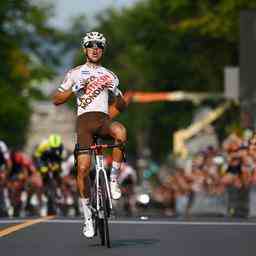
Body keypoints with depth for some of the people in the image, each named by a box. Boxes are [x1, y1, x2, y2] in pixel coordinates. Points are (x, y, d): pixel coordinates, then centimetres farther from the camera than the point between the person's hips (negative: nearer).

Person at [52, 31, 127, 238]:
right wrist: (74, 89, -6)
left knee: (121, 131, -37)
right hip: (84, 120, -1)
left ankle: (114, 179, -20)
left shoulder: (109, 76, 20)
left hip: (104, 119, 1)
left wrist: (117, 93, -2)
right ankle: (87, 215, -1)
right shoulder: (75, 73, 15)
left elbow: (122, 107, 19)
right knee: (83, 168, -16)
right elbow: (57, 100, 10)